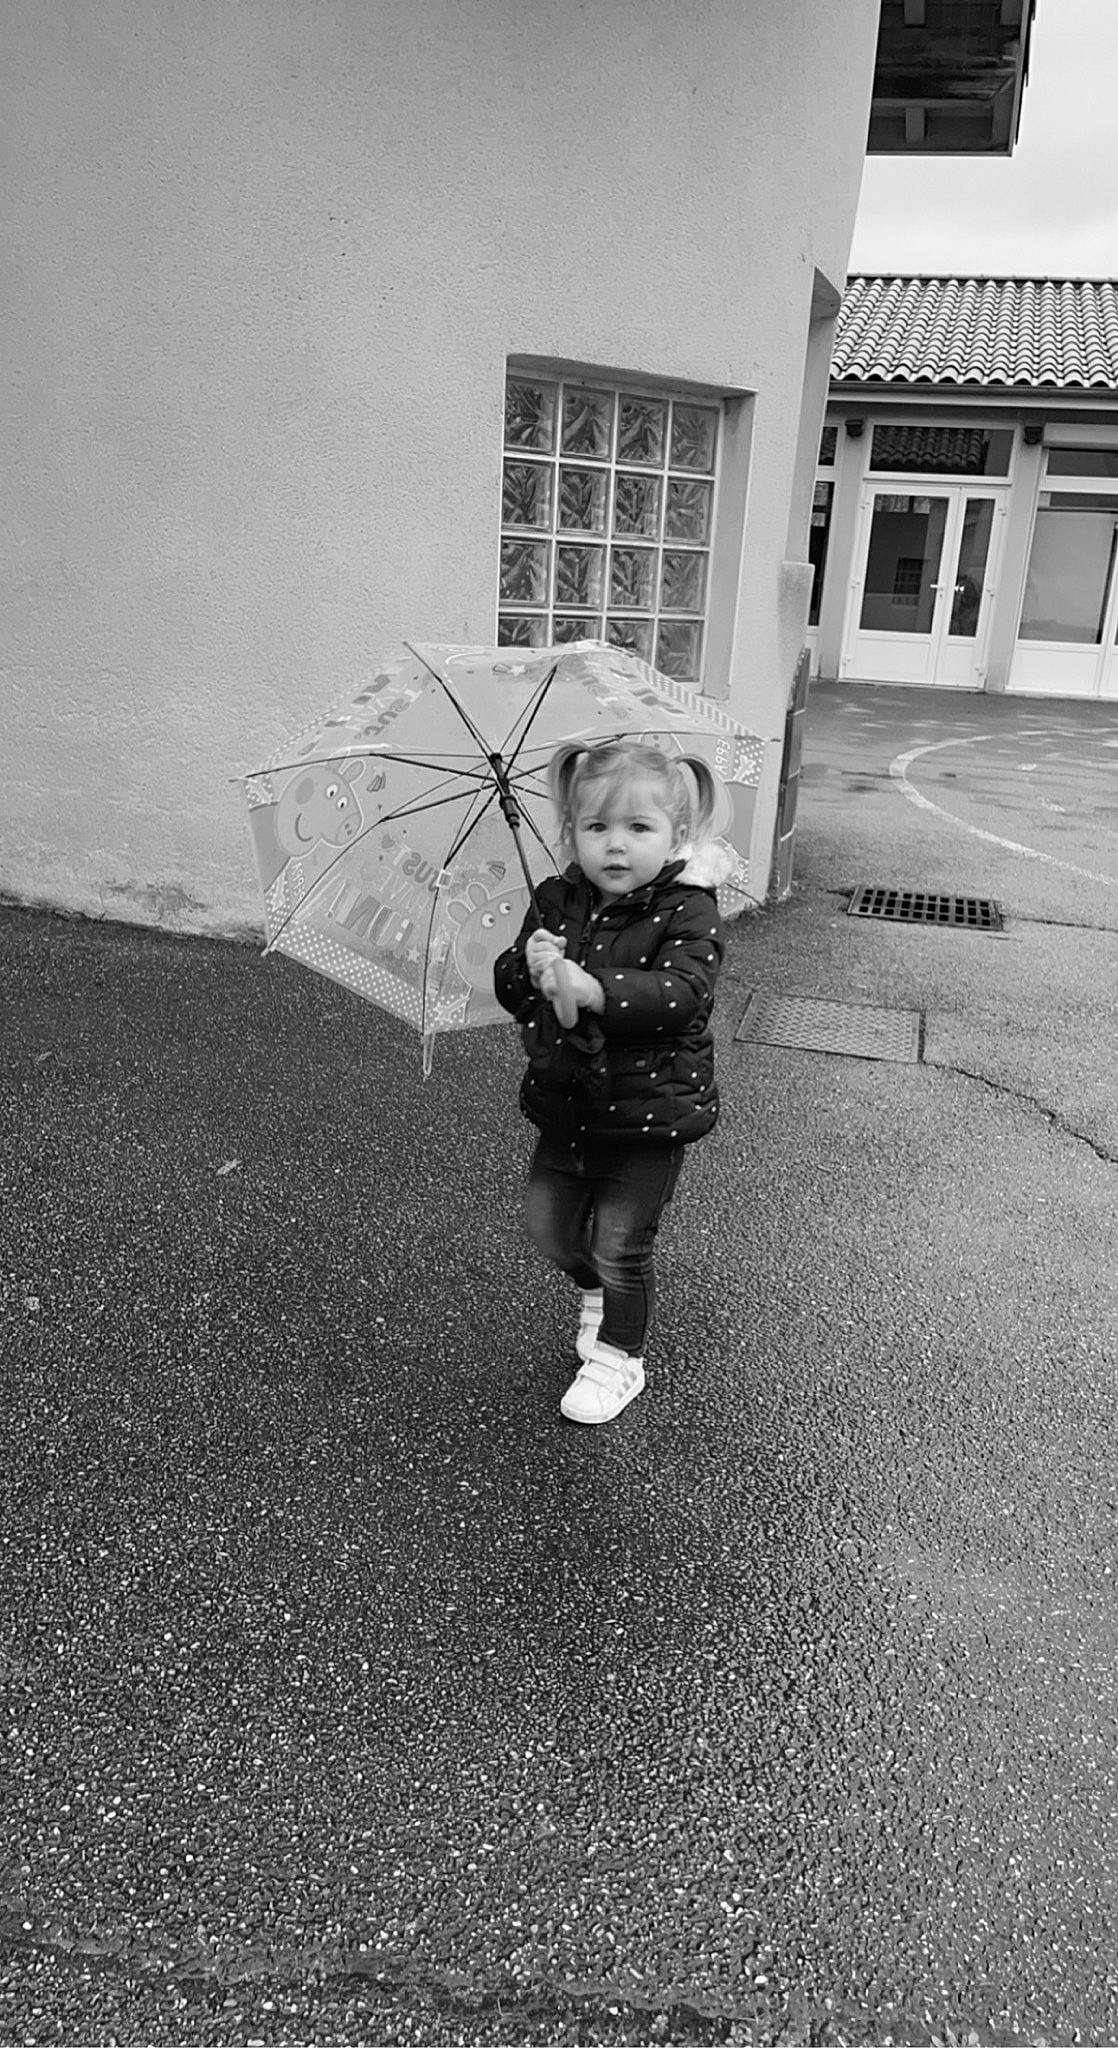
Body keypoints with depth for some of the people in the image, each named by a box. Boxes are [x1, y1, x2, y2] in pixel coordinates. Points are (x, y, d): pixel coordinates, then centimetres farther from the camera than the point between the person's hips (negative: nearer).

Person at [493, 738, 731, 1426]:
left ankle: (619, 1357, 27)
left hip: (649, 1112, -5)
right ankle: (597, 1291, 48)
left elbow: (684, 991, -33)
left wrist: (592, 988, -44)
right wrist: (530, 967, -26)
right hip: (566, 1104, 6)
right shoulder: (556, 900, -1)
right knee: (549, 1224, 16)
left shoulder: (687, 911, -17)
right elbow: (509, 987, -2)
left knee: (621, 1243, 3)